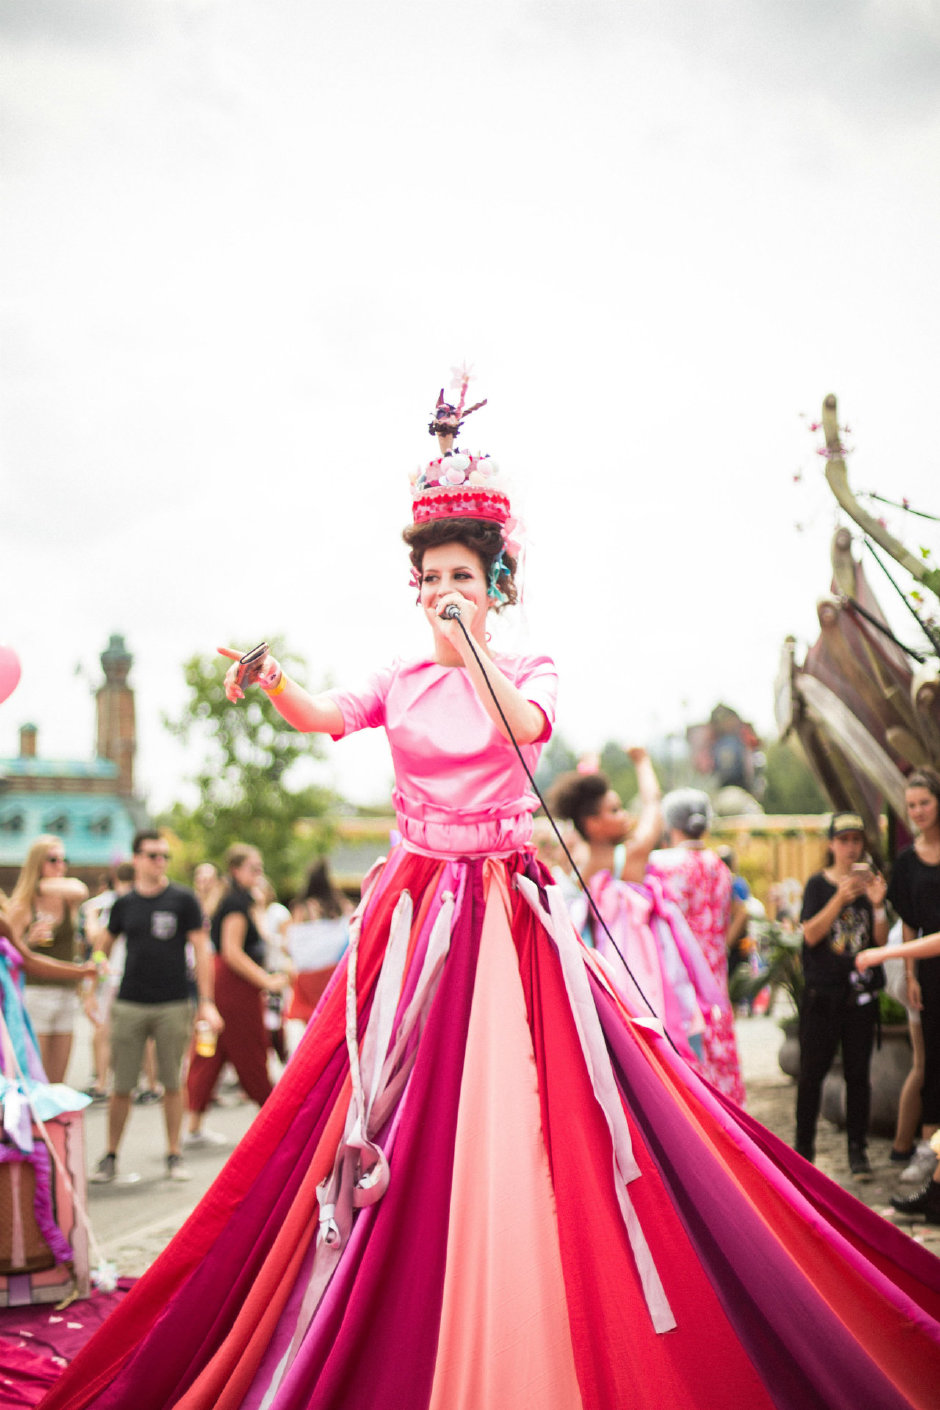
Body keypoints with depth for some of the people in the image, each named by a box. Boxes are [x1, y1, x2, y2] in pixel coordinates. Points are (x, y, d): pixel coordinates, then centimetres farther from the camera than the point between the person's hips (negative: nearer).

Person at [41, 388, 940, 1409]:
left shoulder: (528, 671, 6)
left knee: (508, 1111, -8)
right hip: (413, 909, 2)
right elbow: (325, 717, -9)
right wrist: (273, 685, -29)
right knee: (398, 1117, -1)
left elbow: (526, 725, -17)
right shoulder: (400, 682, 10)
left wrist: (469, 640, -22)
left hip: (507, 907, -2)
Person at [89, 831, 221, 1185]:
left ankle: (174, 1155, 16)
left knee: (173, 1083, 4)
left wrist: (207, 1003, -5)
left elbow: (201, 951, 1)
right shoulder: (124, 904, 7)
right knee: (121, 1086, 2)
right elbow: (101, 949, 16)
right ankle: (110, 1156, 15)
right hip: (129, 1006, 1)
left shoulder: (183, 900, 1)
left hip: (173, 1006, -1)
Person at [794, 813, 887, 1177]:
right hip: (822, 992, -2)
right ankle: (803, 1150, 11)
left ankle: (858, 1150, 12)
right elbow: (811, 934, -11)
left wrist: (877, 905, -15)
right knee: (812, 1072, 1)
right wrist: (840, 899, -22)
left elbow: (881, 940, 2)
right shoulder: (819, 884, 1)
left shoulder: (870, 882, 7)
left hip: (861, 993, 2)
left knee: (858, 1073, 4)